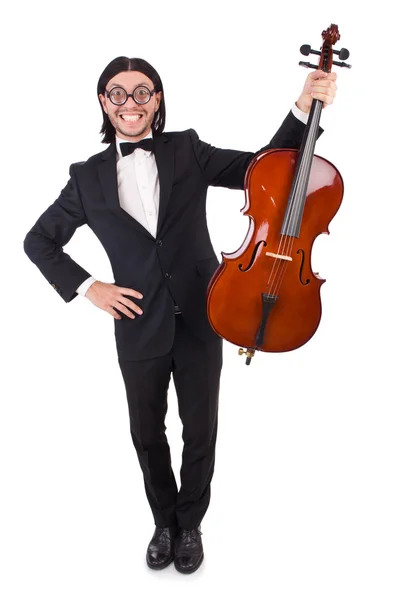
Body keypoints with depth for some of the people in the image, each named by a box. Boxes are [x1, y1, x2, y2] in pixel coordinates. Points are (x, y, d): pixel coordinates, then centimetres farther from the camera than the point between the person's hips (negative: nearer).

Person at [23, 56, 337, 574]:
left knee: (200, 432, 14)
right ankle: (164, 522, 43)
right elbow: (39, 241, 8)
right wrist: (86, 287, -3)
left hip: (199, 321, 0)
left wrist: (304, 108, -15)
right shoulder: (89, 177, 1)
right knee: (147, 433, 17)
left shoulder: (188, 150, 0)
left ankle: (190, 524, 40)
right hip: (139, 329, 1)